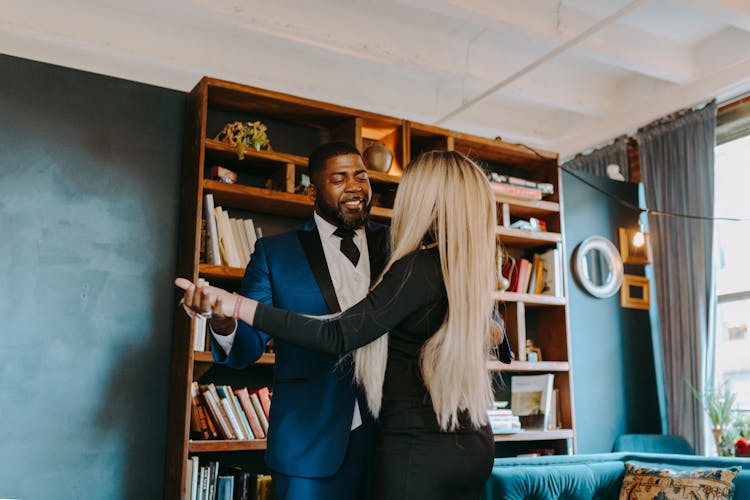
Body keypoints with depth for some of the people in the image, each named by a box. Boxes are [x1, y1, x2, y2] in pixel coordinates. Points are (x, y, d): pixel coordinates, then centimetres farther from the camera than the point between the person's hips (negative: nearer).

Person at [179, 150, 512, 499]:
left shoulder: (421, 265, -17)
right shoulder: (472, 270, 6)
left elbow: (338, 337, -25)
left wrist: (234, 306, -28)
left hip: (419, 447, -8)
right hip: (473, 444, 8)